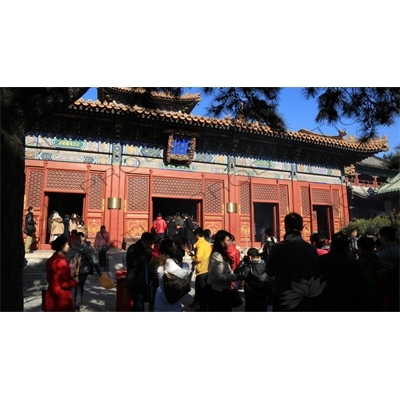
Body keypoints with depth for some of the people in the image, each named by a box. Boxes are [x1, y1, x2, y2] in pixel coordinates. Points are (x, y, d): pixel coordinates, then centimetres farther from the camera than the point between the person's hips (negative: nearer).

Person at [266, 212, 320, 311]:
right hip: (305, 301, 2)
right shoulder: (311, 249, -8)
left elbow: (270, 271, 1)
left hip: (282, 300, -1)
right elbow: (316, 273, 4)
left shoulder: (277, 248, -13)